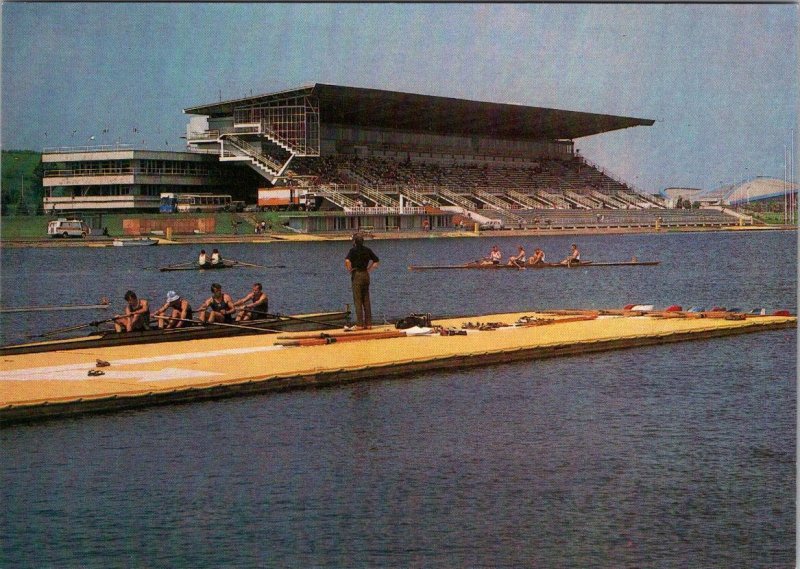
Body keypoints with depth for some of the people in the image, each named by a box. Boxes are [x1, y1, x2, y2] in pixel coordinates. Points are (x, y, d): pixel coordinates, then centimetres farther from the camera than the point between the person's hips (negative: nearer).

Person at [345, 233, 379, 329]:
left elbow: (347, 261, -27)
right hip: (366, 275, 5)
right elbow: (376, 260, 17)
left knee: (358, 301, -2)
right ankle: (368, 323, 9)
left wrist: (349, 270, -11)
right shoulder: (367, 250, 7)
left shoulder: (353, 250, -10)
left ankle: (360, 324, -4)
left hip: (357, 275, -5)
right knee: (366, 300, 9)